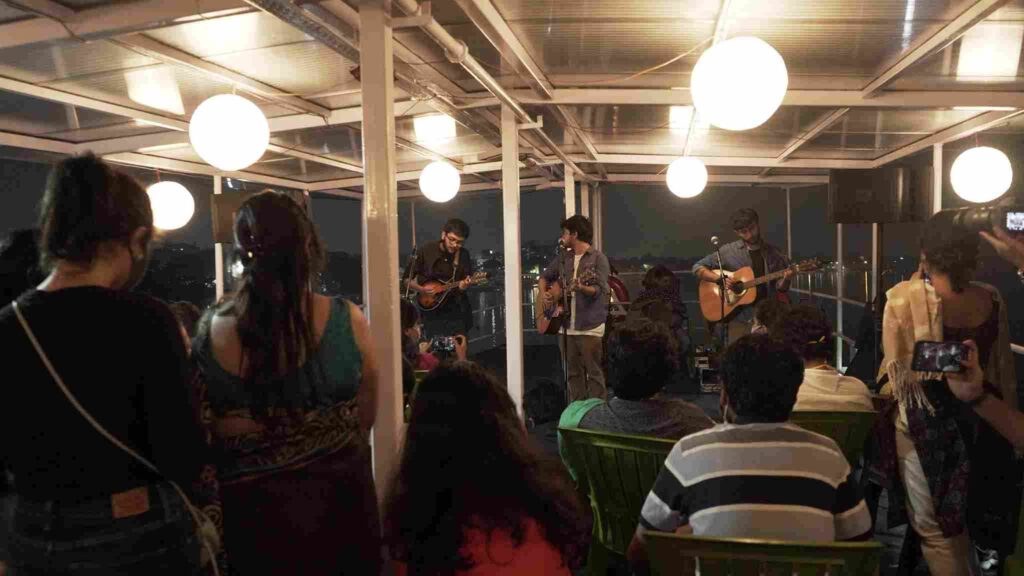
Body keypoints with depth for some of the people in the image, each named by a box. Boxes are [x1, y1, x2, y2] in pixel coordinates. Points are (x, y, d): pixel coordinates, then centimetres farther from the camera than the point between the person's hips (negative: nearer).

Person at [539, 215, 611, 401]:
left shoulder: (598, 258, -6)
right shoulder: (563, 257, 14)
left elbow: (599, 290, -16)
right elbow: (544, 276, 24)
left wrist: (581, 288, -33)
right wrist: (545, 293, 5)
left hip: (590, 326, -6)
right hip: (566, 326, 6)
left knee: (593, 372, -2)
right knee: (573, 373, 11)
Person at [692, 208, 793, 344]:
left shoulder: (774, 253, 7)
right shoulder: (728, 251, 1)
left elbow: (780, 288, 8)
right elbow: (698, 267, 2)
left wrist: (785, 279, -14)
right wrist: (720, 279, -12)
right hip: (739, 316, -1)